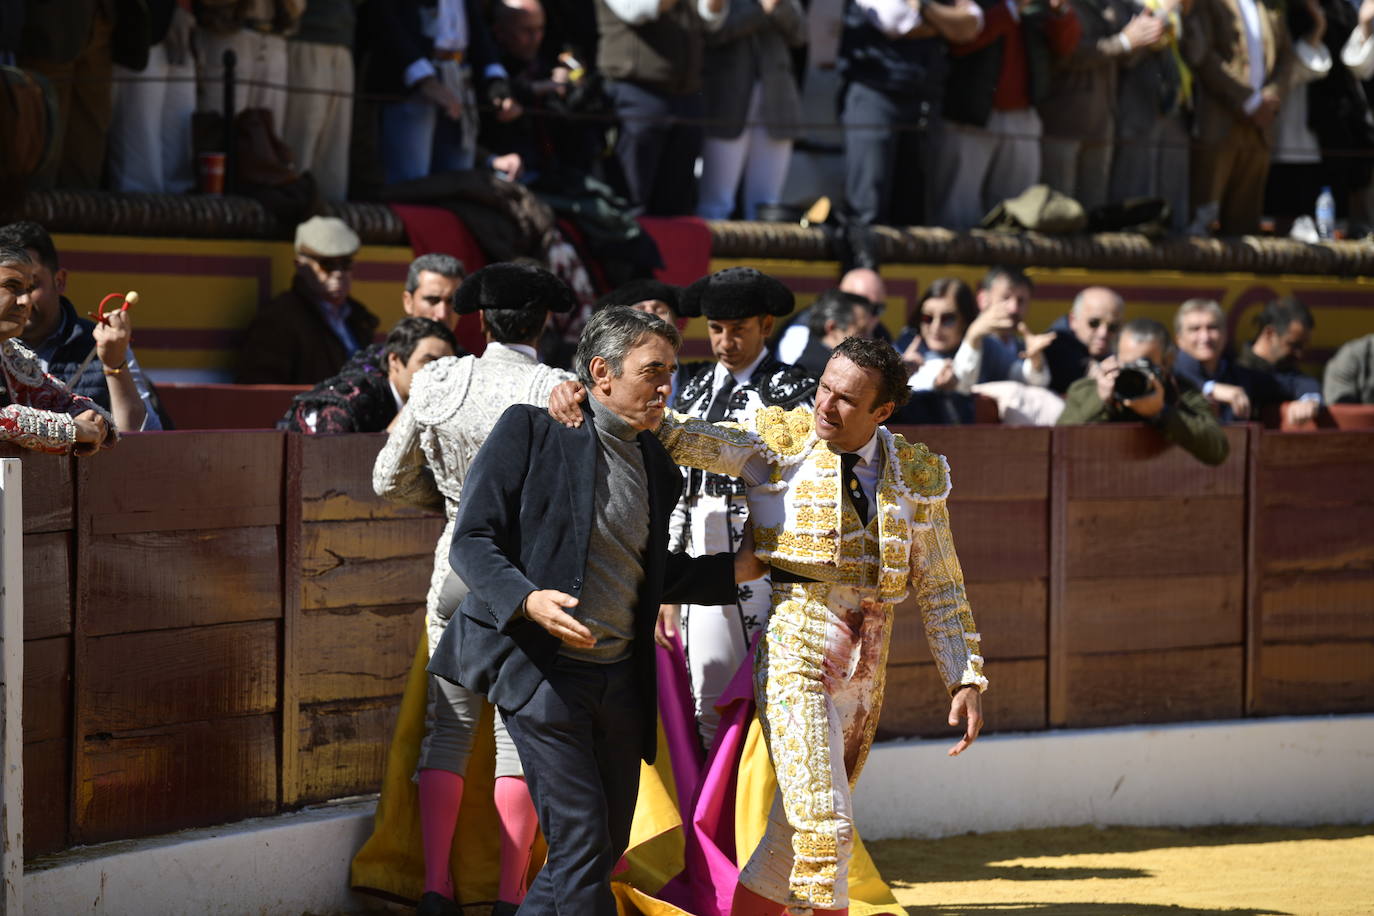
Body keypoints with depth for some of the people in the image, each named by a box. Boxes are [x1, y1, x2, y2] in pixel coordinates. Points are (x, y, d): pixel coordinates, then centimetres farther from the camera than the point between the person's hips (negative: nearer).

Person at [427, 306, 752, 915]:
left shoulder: (657, 469, 13)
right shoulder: (532, 430, -6)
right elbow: (472, 541, -10)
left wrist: (736, 570, 15)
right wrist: (527, 600, -27)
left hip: (620, 676, 7)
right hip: (542, 671, -7)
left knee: (607, 846, 10)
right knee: (582, 842, -11)